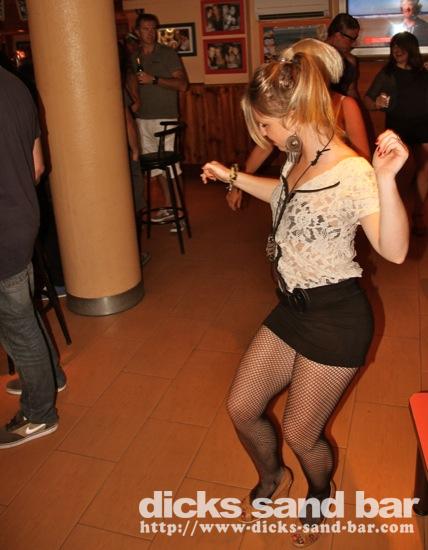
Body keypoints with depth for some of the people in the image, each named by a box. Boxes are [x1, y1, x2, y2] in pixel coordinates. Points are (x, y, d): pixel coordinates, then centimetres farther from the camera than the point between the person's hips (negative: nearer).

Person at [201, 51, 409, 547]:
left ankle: (320, 496, 46)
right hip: (293, 306, 8)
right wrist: (232, 176, 20)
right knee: (241, 407, 14)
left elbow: (394, 250, -33)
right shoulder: (299, 157, 3)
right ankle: (272, 477, 46)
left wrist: (386, 180, -47)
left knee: (300, 433, 10)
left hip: (335, 317, -8)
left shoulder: (352, 172, -23)